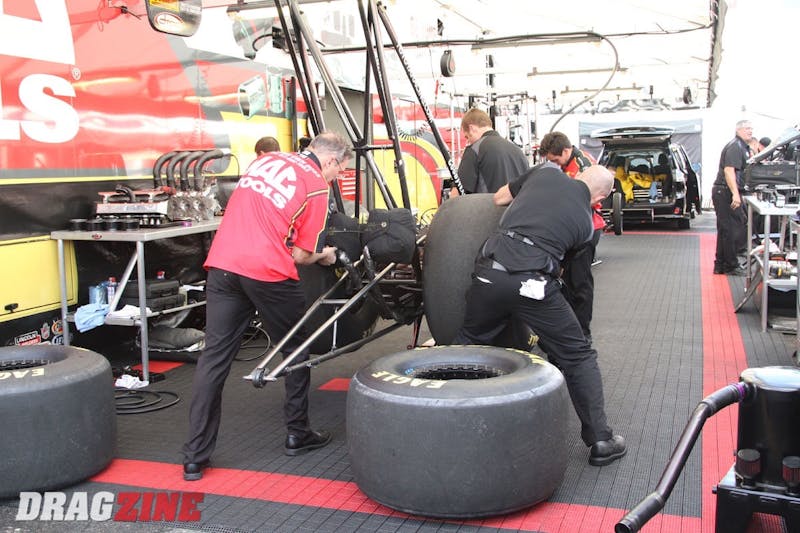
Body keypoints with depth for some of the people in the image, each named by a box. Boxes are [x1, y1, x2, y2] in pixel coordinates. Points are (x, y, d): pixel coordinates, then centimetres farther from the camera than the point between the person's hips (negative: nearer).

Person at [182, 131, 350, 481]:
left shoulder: (264, 160, 18)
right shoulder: (317, 186, 0)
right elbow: (301, 255, -2)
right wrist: (324, 256, 19)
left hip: (222, 264, 5)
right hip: (268, 271, -5)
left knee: (214, 356, 7)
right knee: (294, 351, 16)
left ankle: (195, 457, 8)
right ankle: (297, 435, 26)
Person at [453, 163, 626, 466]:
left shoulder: (547, 172, 16)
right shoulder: (585, 223, 13)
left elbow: (499, 199, 25)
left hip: (490, 269, 2)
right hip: (532, 281, -2)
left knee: (468, 343, 24)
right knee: (578, 357, 14)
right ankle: (600, 441, 18)